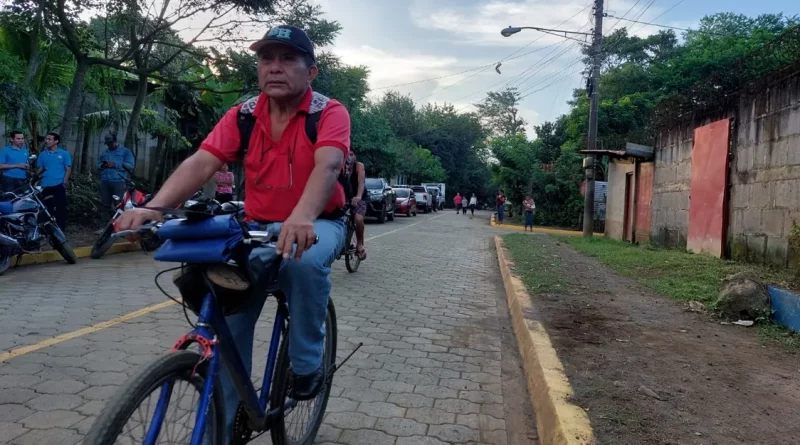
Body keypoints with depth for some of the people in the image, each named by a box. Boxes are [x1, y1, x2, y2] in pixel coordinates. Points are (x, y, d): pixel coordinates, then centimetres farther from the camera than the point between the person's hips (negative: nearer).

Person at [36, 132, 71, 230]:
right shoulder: (42, 154, 11)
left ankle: (61, 229, 1)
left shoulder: (64, 153, 2)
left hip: (59, 185, -3)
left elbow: (68, 169, 0)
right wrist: (35, 174, -12)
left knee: (60, 208, -3)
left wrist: (65, 181, -11)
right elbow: (40, 169, 10)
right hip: (45, 185, 3)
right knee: (47, 208, 9)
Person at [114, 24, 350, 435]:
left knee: (304, 261, -37)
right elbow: (201, 162, -15)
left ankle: (307, 363, -12)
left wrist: (302, 219, -52)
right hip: (258, 227, 3)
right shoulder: (243, 115, -2)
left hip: (318, 225, -3)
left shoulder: (330, 113, -13)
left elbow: (327, 166, -32)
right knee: (226, 318, -10)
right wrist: (154, 207, -34)